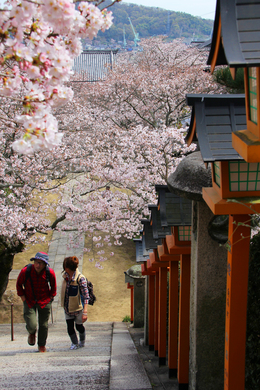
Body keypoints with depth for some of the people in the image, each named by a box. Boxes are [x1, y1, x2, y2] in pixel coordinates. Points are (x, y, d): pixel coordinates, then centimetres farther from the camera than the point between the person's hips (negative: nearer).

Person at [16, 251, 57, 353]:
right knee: (31, 325, -12)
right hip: (29, 302, -1)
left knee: (43, 325, 7)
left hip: (44, 302, 1)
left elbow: (53, 286, 7)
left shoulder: (50, 273, -15)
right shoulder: (26, 271, -18)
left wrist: (50, 297, 4)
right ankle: (32, 333, 26)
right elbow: (19, 284, 3)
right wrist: (22, 296, 1)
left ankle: (42, 345, 31)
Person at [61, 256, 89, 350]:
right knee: (70, 327, 2)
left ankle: (82, 342, 42)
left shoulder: (80, 278, -25)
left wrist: (85, 312, -32)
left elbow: (86, 296, -25)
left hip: (78, 307, -4)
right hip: (67, 307, 4)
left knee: (79, 326, 13)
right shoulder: (66, 276, -5)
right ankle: (74, 343, 27)